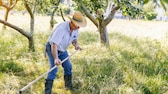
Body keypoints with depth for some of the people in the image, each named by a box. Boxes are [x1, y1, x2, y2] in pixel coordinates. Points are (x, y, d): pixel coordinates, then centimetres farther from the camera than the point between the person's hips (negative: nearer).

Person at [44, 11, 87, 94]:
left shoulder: (75, 28, -12)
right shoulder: (61, 28, -37)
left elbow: (74, 38, 4)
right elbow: (54, 44, -41)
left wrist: (76, 44, -19)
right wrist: (56, 58, -51)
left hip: (62, 50, 8)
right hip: (52, 48, -7)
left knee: (68, 66, 12)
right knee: (54, 68, -17)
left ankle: (68, 85, 34)